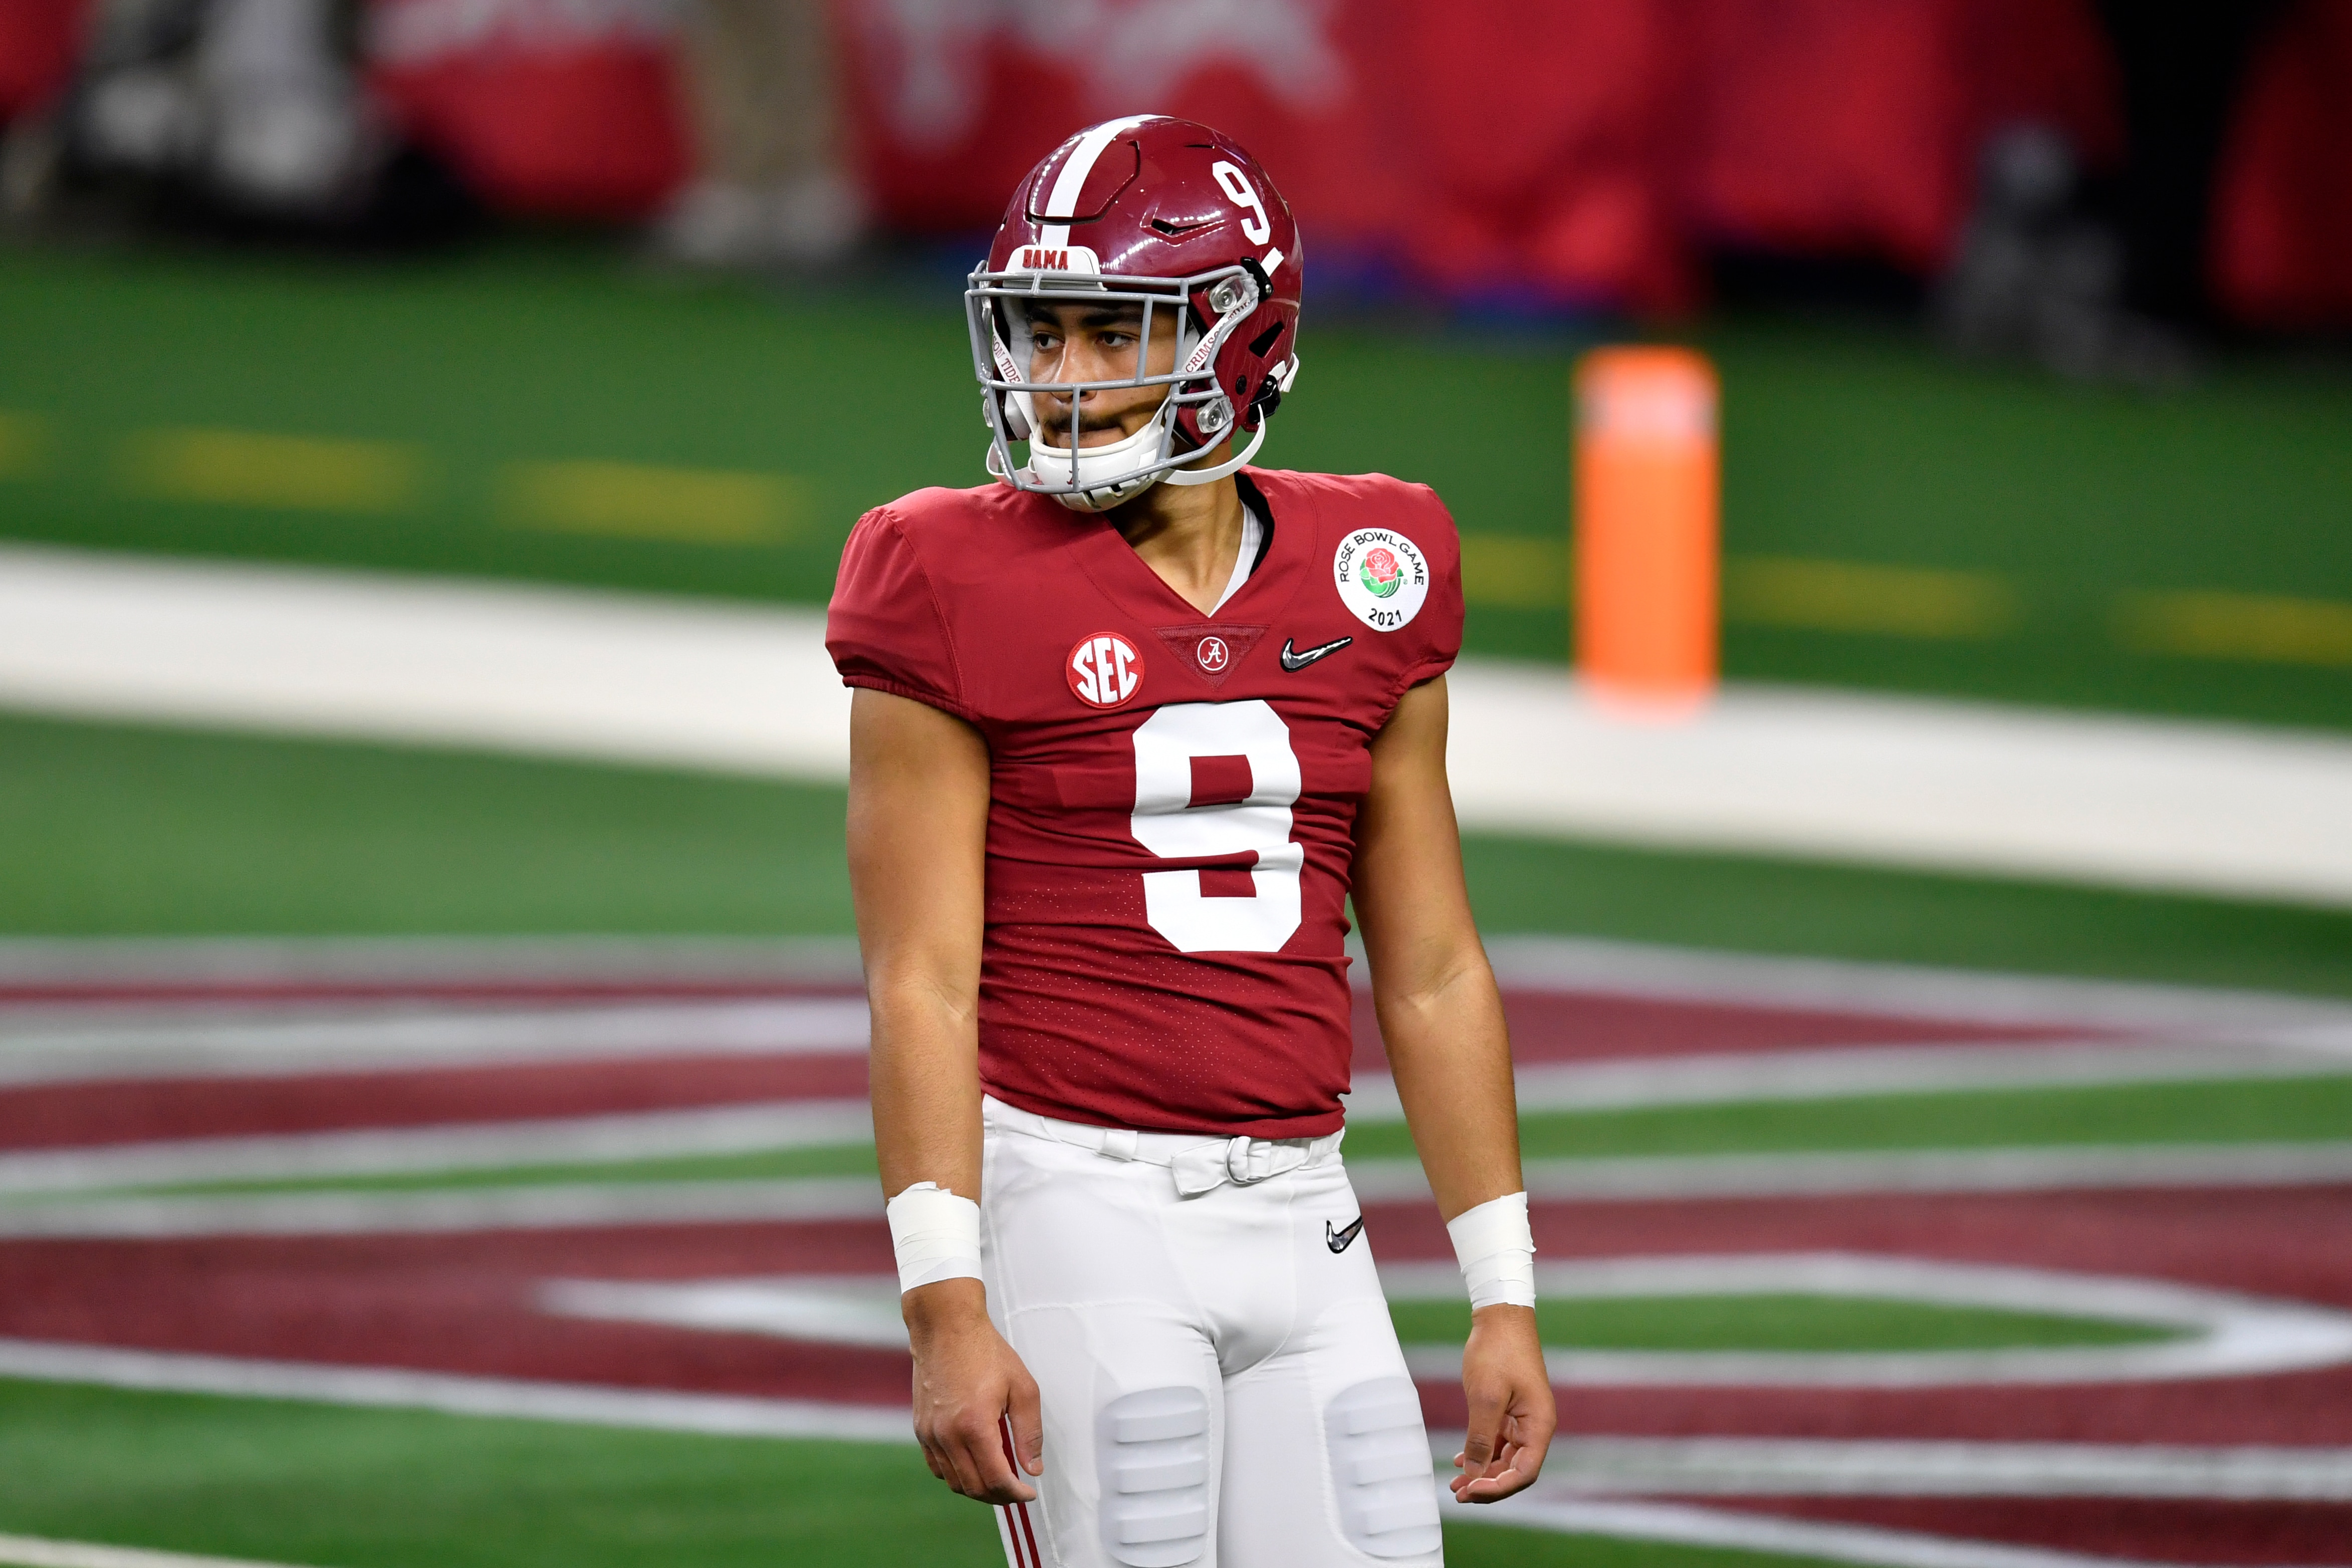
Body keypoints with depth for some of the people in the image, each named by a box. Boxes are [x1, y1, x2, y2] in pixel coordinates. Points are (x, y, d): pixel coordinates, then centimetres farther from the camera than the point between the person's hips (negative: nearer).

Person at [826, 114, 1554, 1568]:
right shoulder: (966, 596, -5)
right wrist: (946, 1310, -15)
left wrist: (1506, 1297, 10)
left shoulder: (1363, 590, 8)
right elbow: (924, 984, -8)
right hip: (1078, 1205, -4)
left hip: (1297, 1214, 4)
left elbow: (1433, 974, 13)